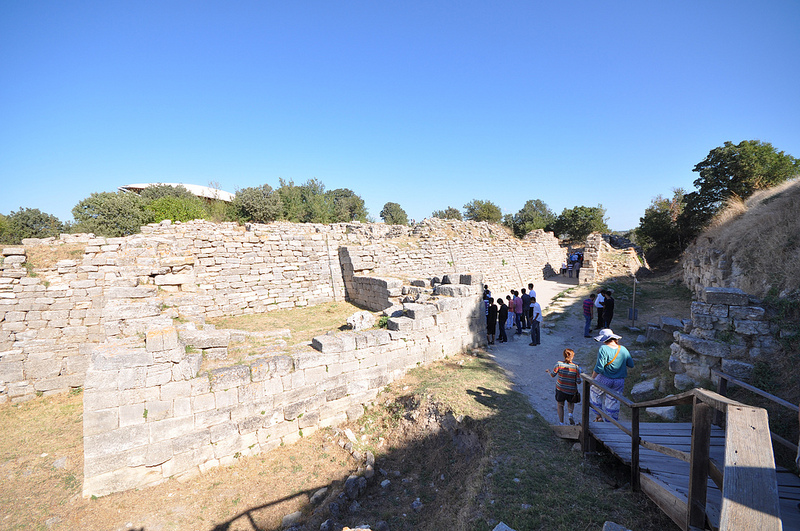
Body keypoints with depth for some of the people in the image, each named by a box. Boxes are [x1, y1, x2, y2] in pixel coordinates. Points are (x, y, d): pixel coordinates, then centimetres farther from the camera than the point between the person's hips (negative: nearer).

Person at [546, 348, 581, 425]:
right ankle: (570, 414, 6)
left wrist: (548, 371, 17)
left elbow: (553, 375, -5)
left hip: (560, 389, -1)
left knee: (560, 405, 19)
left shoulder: (559, 364, -16)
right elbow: (578, 382, -9)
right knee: (571, 403, 30)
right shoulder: (576, 367, -14)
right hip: (572, 390, 1)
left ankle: (561, 423, 19)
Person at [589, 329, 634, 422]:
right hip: (619, 382, 4)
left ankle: (599, 416, 24)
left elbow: (599, 367, -21)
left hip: (604, 379, -4)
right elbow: (631, 364, 12)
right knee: (613, 401, 16)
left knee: (595, 393, 22)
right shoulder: (623, 349, -1)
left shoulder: (603, 349, -17)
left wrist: (592, 378, -9)